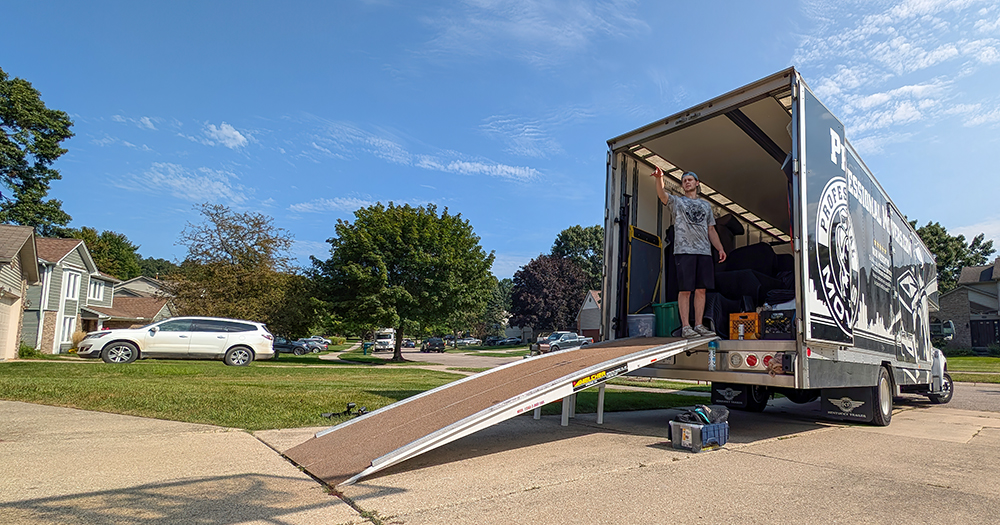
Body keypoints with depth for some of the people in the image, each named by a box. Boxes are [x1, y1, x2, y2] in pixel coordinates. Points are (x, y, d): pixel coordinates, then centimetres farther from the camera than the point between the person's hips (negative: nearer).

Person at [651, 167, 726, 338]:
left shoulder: (706, 205, 23)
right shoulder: (677, 201, 10)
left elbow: (711, 230, 22)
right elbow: (662, 195, -12)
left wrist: (720, 248, 9)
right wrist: (659, 178, -31)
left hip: (704, 252, 4)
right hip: (684, 250, -4)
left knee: (701, 290, 4)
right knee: (685, 290, -6)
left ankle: (699, 326, 10)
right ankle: (685, 327, -4)